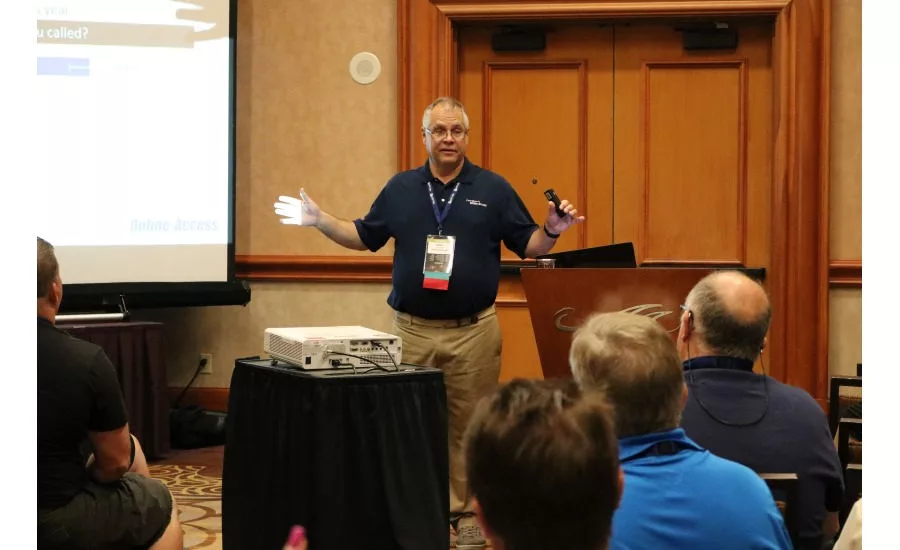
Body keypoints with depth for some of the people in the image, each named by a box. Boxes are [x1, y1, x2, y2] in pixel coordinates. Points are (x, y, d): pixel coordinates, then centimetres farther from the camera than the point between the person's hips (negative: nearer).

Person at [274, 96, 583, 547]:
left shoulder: (493, 189, 3)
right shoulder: (400, 188, 9)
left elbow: (528, 246, 4)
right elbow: (365, 237, 15)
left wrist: (553, 229, -15)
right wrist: (319, 221, 4)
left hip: (473, 331, -2)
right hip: (412, 329, 2)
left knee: (469, 426, 3)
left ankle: (468, 513, 13)